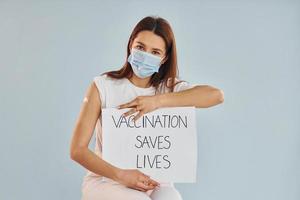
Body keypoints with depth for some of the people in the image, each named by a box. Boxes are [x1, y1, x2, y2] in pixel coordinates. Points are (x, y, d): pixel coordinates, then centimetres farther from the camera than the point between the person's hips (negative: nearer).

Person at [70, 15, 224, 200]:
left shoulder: (170, 88, 1)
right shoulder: (103, 86, -5)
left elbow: (216, 95, -19)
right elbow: (77, 150, -7)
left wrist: (158, 101, -22)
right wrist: (121, 175, -19)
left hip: (152, 182, 2)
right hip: (105, 179, -2)